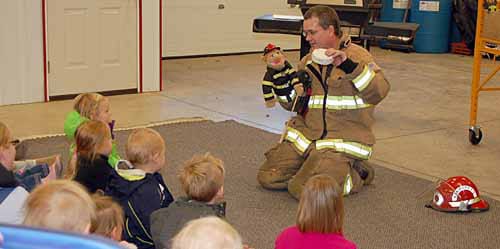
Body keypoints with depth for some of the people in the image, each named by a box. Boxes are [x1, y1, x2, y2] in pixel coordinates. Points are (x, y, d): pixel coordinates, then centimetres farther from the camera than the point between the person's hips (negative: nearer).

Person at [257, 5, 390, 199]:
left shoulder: (357, 56, -4)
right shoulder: (308, 62, 14)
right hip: (306, 135, 6)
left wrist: (349, 65, -30)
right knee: (267, 178, -6)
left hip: (343, 141, -6)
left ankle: (356, 173, 3)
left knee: (303, 190, -22)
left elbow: (379, 92, -21)